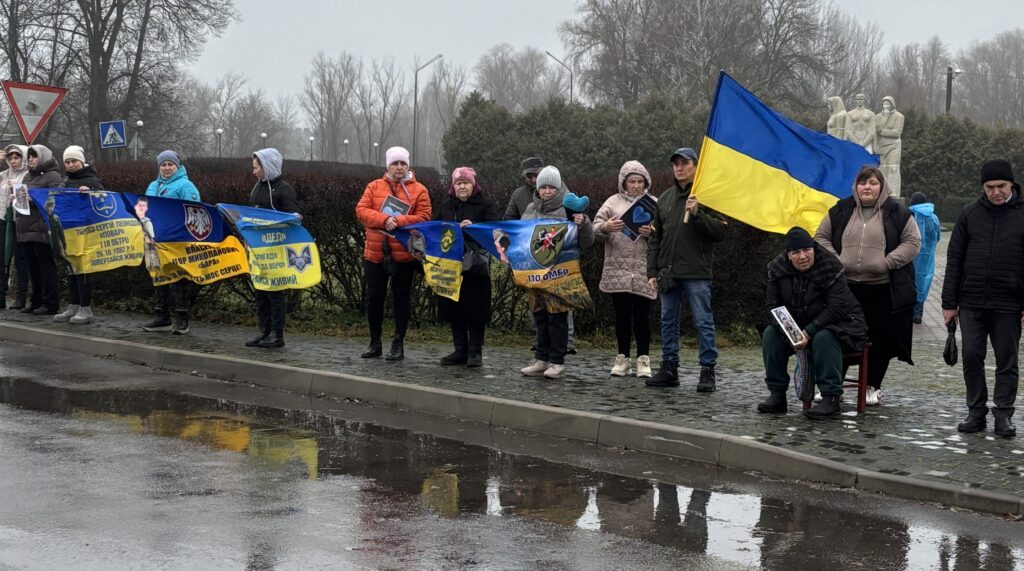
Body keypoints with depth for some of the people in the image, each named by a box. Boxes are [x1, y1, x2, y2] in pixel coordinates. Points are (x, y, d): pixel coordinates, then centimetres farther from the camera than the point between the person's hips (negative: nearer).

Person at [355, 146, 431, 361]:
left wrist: (398, 221, -20)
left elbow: (423, 218, -8)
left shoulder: (419, 190, 0)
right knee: (374, 297, 9)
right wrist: (384, 219, -18)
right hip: (375, 253, 3)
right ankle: (375, 343, 21)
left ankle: (398, 344, 12)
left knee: (402, 298, 4)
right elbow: (361, 210, -3)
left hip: (404, 254, -2)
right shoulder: (374, 187, 7)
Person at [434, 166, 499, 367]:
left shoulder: (485, 204, 1)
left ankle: (475, 351, 3)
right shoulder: (445, 205, 15)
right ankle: (460, 350, 15)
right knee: (454, 307, 6)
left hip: (475, 265, -4)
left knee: (475, 308, -3)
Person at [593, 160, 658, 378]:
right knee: (622, 315, 6)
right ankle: (622, 359, 13)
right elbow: (596, 228, 2)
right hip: (617, 270, 1)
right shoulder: (614, 202, 11)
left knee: (641, 315, -4)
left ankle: (643, 360, 3)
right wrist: (606, 227, -20)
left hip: (643, 270, -1)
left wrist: (652, 233, -16)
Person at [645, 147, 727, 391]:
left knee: (703, 322, -3)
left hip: (697, 273, -6)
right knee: (668, 321, 10)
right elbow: (655, 238, 18)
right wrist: (652, 270, 11)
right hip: (668, 273, 6)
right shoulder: (665, 198, 16)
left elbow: (720, 232, -10)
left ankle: (708, 371, 1)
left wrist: (697, 214, -21)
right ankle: (669, 369, 18)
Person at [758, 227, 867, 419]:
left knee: (824, 339, -37)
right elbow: (773, 304, -4)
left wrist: (809, 332, -32)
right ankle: (777, 395, -12)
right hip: (798, 324, 6)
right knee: (770, 335, -16)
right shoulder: (778, 268, -5)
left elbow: (837, 307, -26)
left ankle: (830, 399, -34)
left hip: (839, 323, -5)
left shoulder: (830, 267, -21)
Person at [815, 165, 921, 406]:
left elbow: (912, 242, -1)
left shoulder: (897, 213, 3)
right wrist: (834, 260, -4)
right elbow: (821, 237, 13)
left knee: (880, 339, 5)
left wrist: (887, 262, -12)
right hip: (846, 287, 2)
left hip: (883, 289, -1)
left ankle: (873, 387, 18)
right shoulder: (840, 211, 10)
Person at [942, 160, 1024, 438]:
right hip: (971, 302, 2)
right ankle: (976, 412, 12)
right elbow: (954, 259, 6)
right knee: (972, 357, 3)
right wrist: (949, 302, 2)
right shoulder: (971, 214, 5)